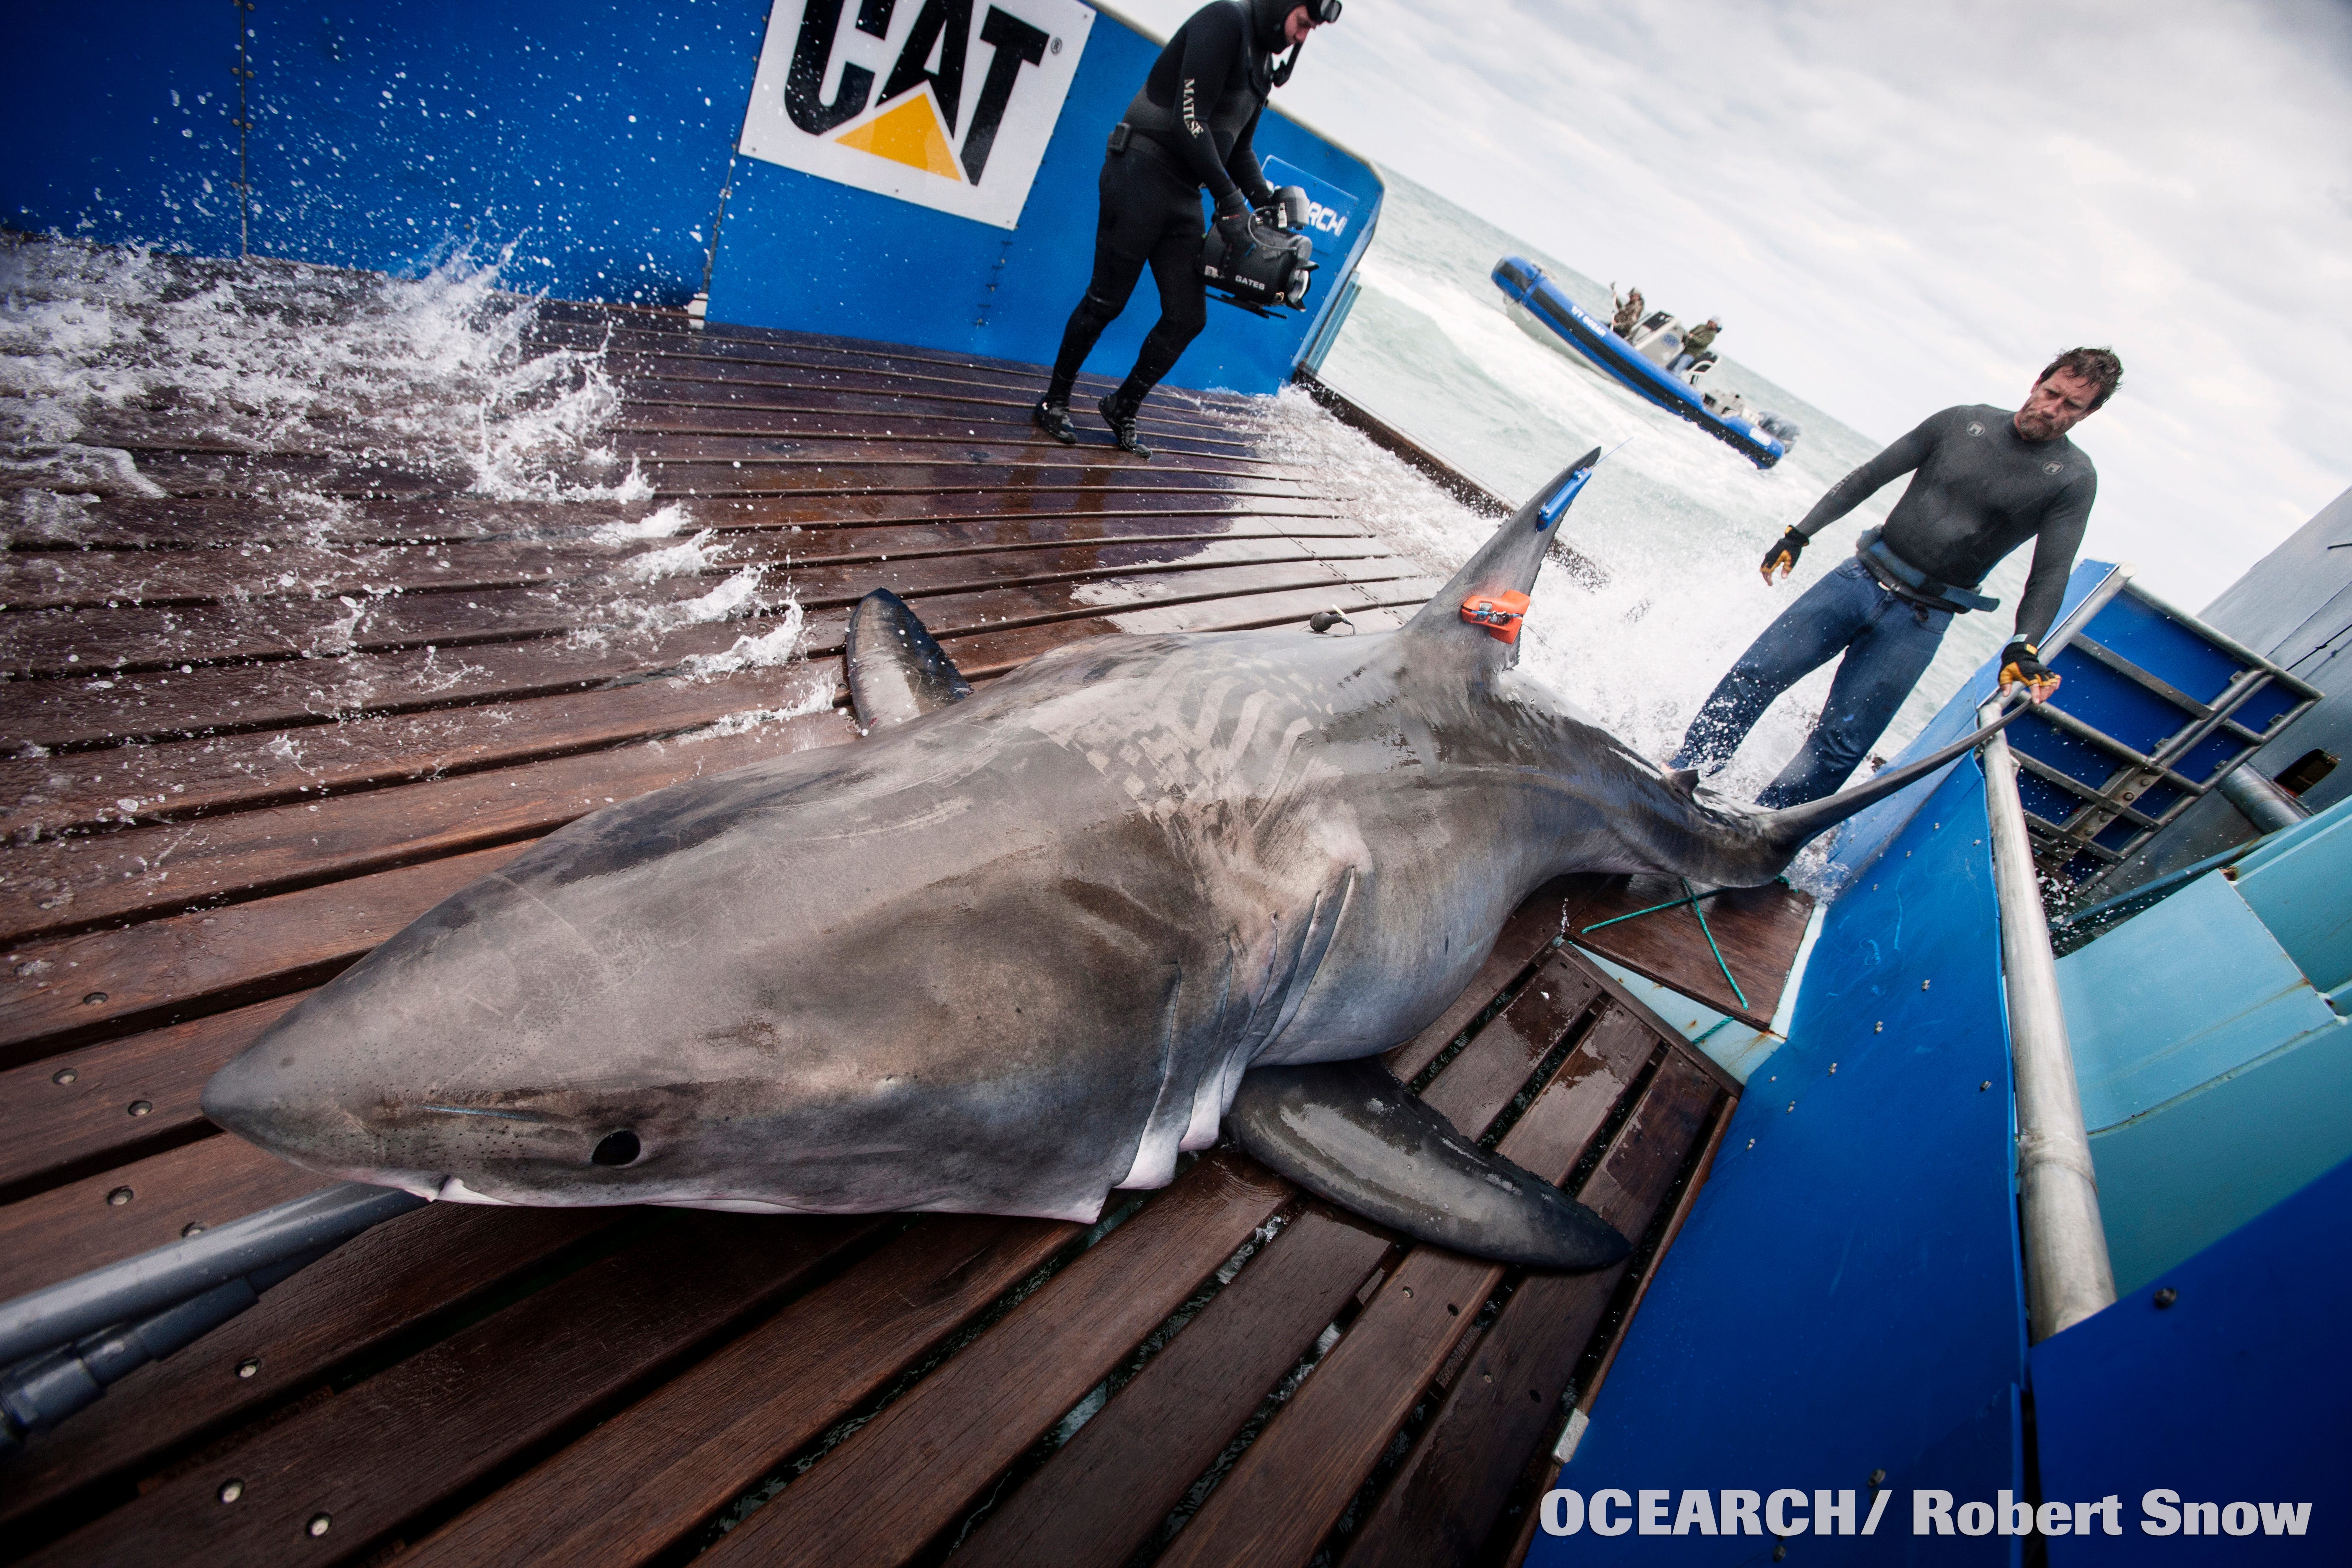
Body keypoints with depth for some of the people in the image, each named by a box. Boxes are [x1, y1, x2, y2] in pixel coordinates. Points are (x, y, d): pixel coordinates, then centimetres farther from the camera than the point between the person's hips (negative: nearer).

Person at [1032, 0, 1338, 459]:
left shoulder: (1263, 67, 18)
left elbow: (1239, 149, 22)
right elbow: (1190, 121, -20)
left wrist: (1269, 205, 7)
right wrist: (1230, 201, -19)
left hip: (1185, 196, 9)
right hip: (1143, 174, -8)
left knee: (1188, 316, 2)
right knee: (1107, 301, -3)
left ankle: (1123, 407, 18)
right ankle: (1055, 400, 13)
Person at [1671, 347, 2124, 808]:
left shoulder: (2074, 478, -1)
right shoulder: (1963, 422, 5)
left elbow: (2050, 576, -5)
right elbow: (1869, 477, 10)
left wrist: (2024, 648, -22)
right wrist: (1799, 535, 4)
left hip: (1920, 620, -2)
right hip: (1862, 576, 2)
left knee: (1839, 744, -8)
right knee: (1756, 674, -5)